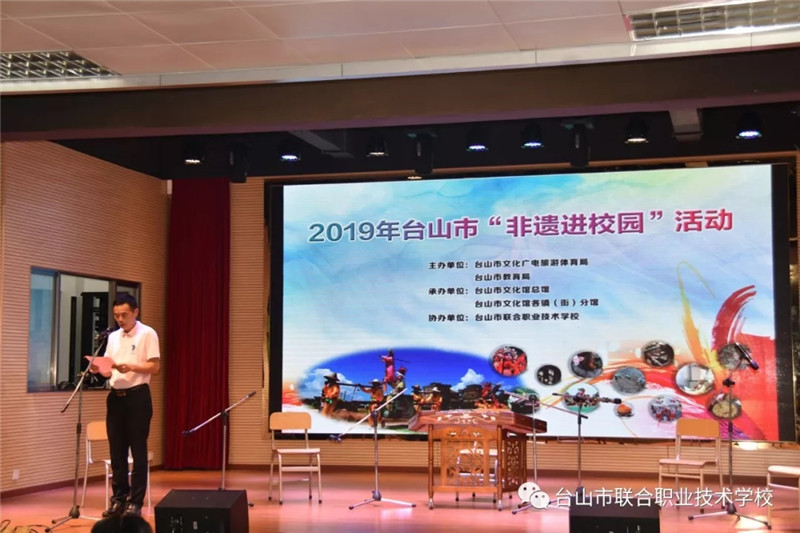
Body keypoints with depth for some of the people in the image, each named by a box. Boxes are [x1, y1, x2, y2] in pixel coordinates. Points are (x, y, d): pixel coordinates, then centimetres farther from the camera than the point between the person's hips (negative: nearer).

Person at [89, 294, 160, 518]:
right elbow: (109, 370, 15)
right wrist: (99, 369, -6)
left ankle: (135, 502, 3)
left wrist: (130, 367, -23)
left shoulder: (147, 334, -5)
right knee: (116, 450, 8)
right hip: (115, 397, 6)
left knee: (138, 450, -2)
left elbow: (154, 366, -10)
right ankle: (119, 499, 16)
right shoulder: (113, 337, 15)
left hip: (137, 396, -6)